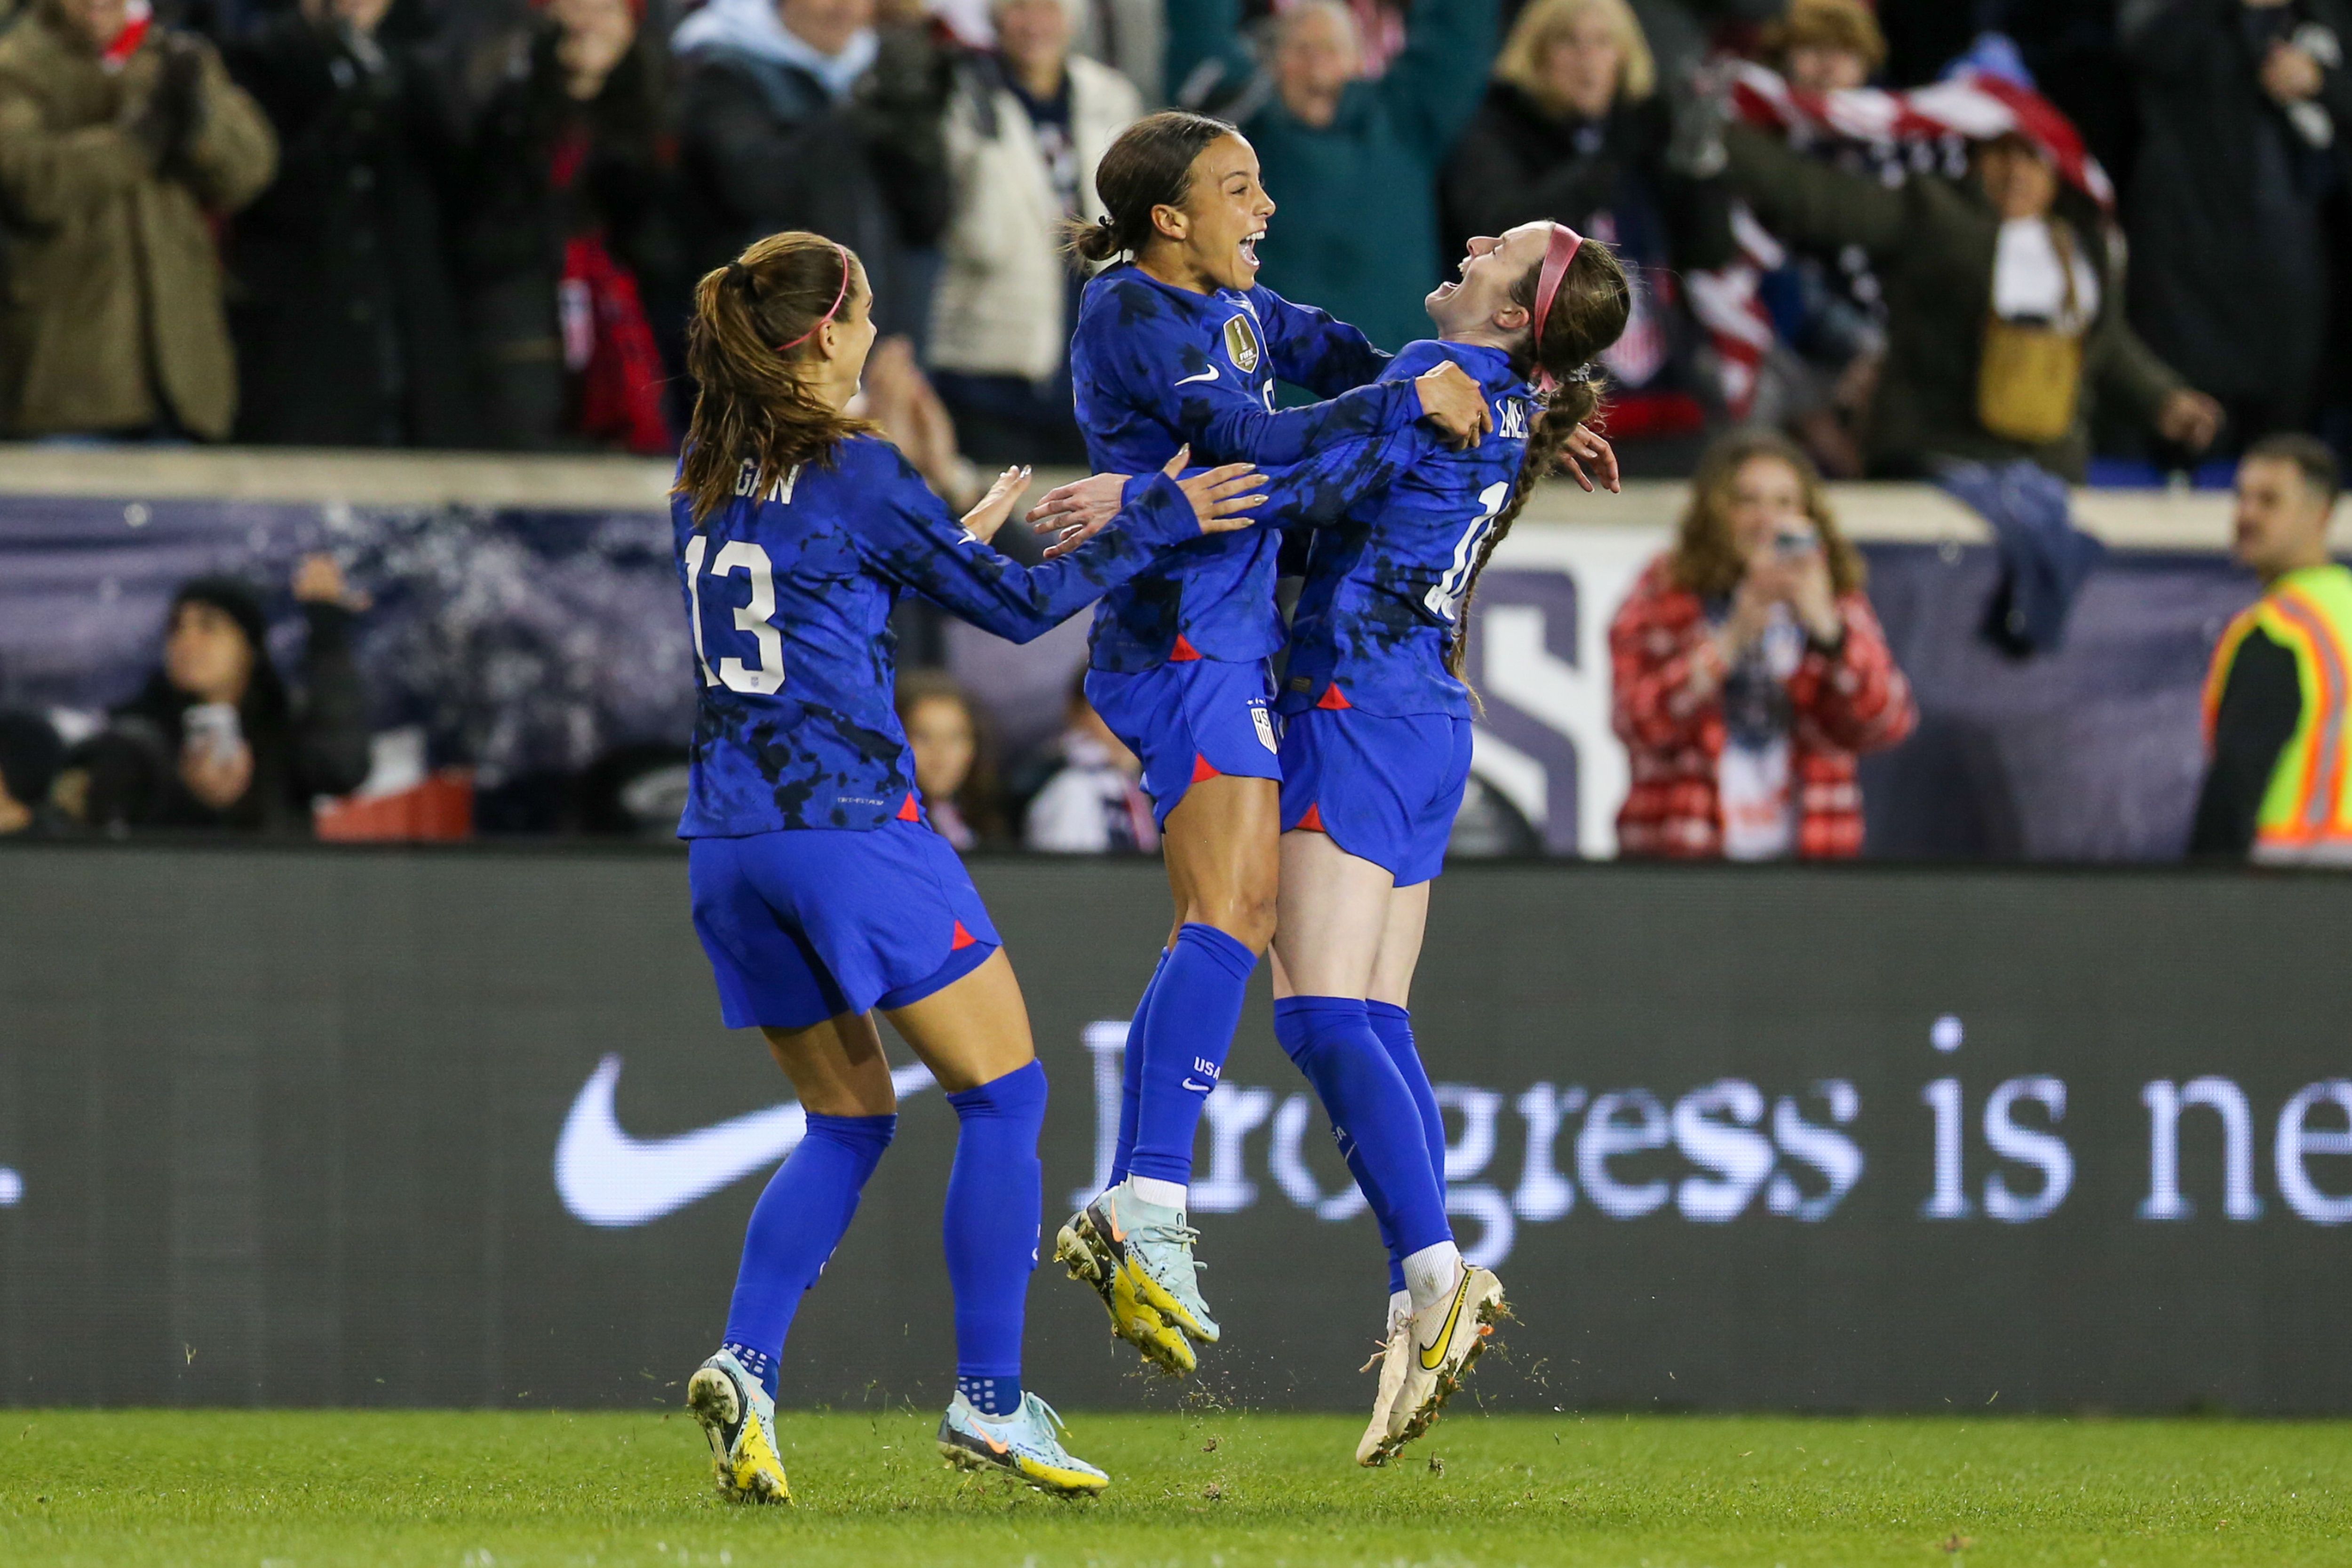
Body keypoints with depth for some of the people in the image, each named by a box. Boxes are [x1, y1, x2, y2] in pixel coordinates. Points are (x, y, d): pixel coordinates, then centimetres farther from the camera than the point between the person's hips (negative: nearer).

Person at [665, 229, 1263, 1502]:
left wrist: (954, 538, 38)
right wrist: (1155, 519, 11)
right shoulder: (861, 474, -9)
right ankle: (989, 1403, 0)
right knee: (1004, 1094, 4)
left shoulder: (705, 481, 11)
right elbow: (1021, 607, 0)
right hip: (851, 825, -7)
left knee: (848, 1123, 16)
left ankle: (744, 1365, -4)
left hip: (728, 845, 7)